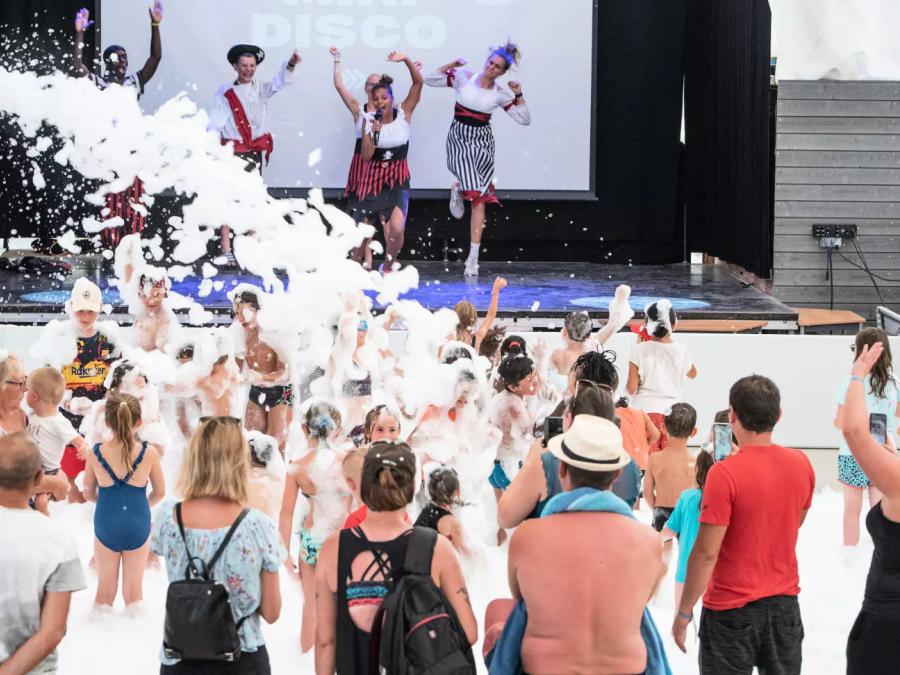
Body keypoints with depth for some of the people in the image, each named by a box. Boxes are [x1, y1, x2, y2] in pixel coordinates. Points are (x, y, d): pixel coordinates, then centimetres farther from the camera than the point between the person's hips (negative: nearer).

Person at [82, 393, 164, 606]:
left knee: (105, 591, 16)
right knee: (134, 592, 12)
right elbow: (159, 492, 1)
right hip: (138, 525, -1)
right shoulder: (149, 453, -12)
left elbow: (88, 493, 4)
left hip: (106, 524, 1)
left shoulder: (96, 453, -10)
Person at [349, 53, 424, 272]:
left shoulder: (404, 114, -4)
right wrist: (372, 133, -24)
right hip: (372, 178, 1)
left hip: (397, 180, -1)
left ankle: (387, 267, 5)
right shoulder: (369, 120, -4)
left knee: (396, 228, -19)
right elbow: (366, 155, -9)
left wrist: (406, 60, -26)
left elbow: (418, 83, -13)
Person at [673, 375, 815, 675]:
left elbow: (706, 552, -18)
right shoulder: (801, 464, -2)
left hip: (732, 610, -5)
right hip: (785, 603, 5)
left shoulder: (725, 473, -19)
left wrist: (684, 613, -9)